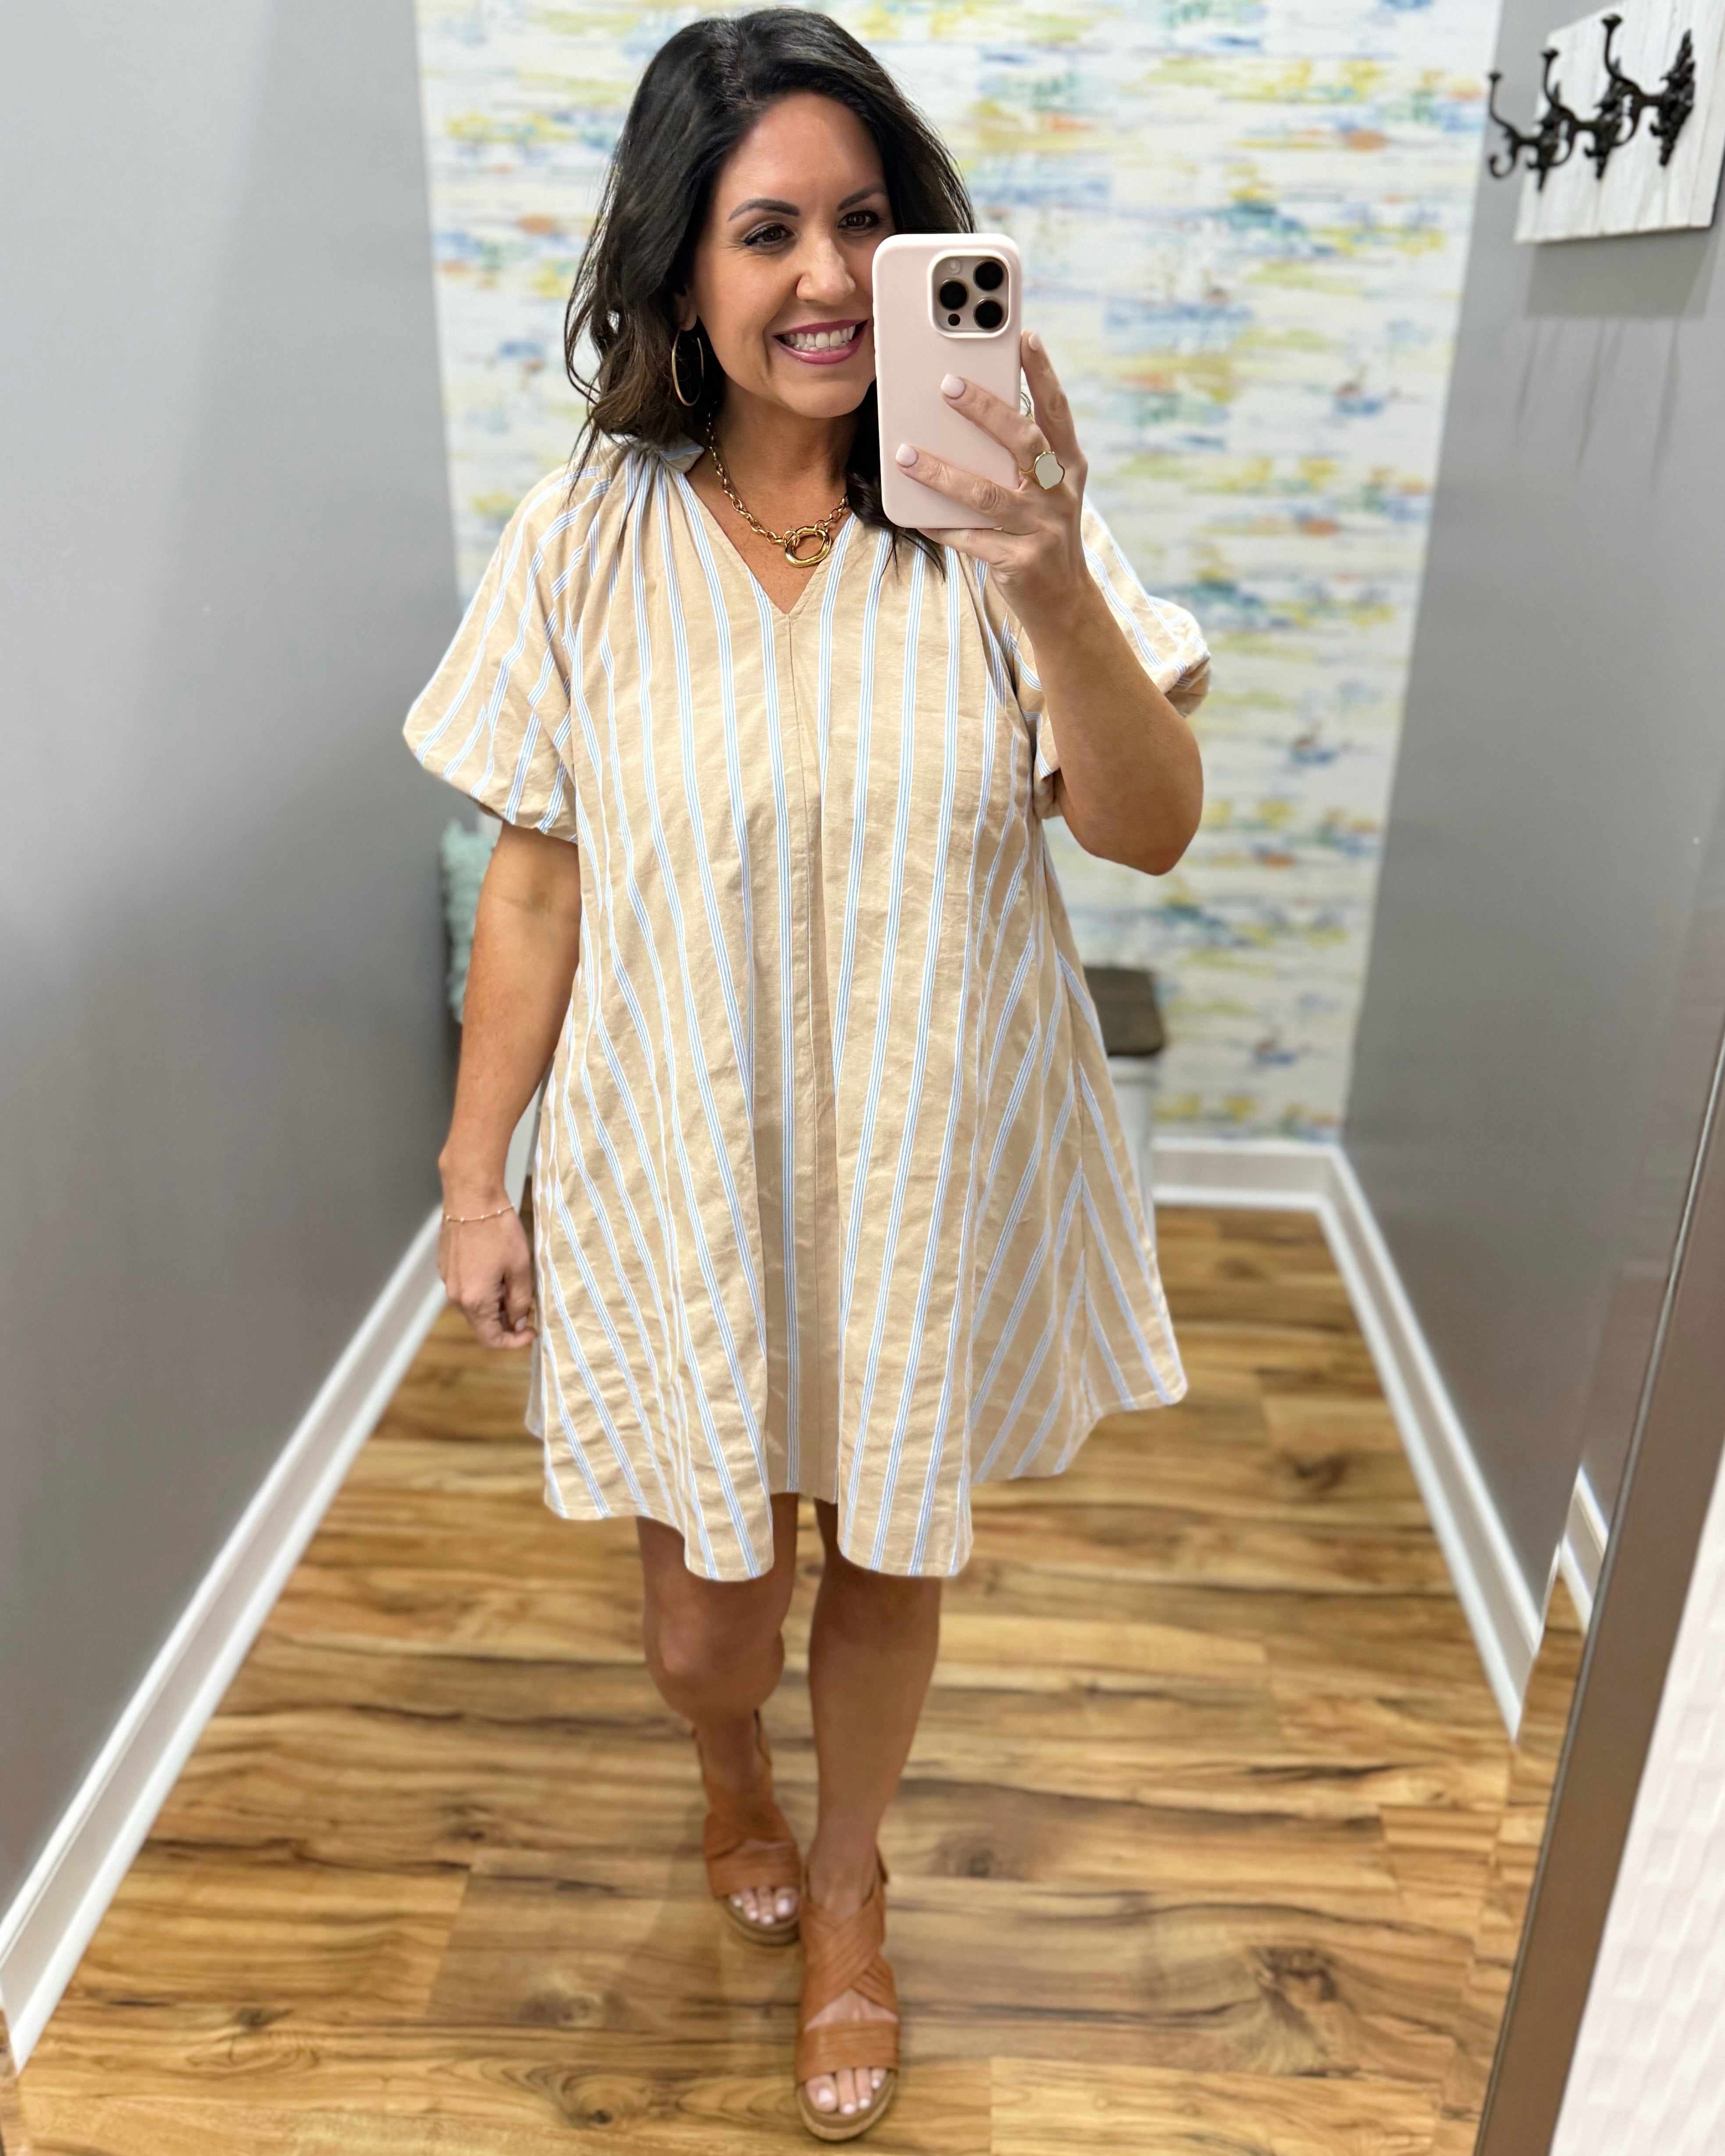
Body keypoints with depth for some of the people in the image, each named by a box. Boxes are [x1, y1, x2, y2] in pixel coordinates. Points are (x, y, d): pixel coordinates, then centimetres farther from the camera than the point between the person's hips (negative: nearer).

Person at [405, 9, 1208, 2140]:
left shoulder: (994, 510, -7)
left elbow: (1153, 828, -12)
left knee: (891, 1555, 18)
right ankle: (731, 1783, 56)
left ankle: (845, 1888, 50)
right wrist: (473, 1177, 0)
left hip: (934, 1163, 1)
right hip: (684, 1167, 0)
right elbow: (536, 882, -2)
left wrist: (1051, 590, -29)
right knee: (709, 1588, 16)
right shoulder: (587, 540, -6)